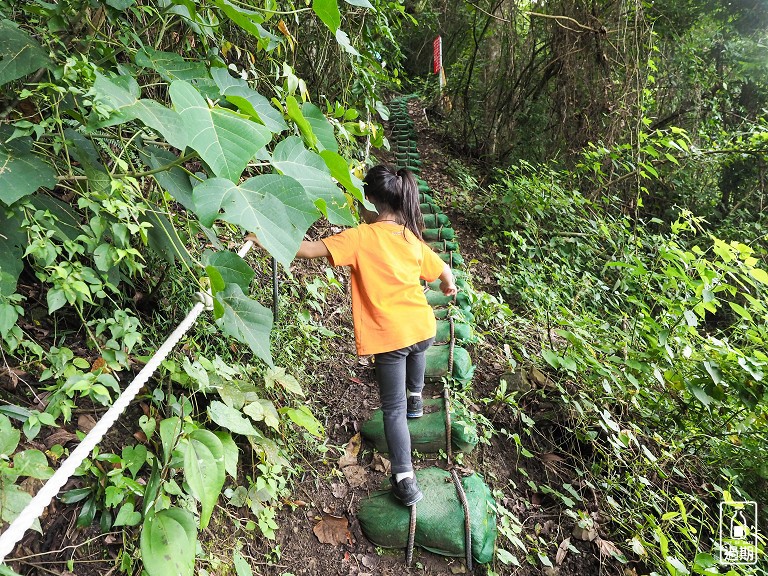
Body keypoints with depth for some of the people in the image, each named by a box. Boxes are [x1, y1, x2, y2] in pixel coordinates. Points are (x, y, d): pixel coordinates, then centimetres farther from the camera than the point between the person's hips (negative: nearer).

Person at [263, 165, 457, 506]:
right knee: (416, 347, 42)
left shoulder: (360, 238, -13)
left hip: (388, 337, -5)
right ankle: (416, 397, 58)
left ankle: (405, 480, 2)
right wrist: (449, 287, 40)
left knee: (394, 408, 5)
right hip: (423, 328, 5)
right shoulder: (412, 238, 4)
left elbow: (311, 250, -21)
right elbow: (442, 269, 18)